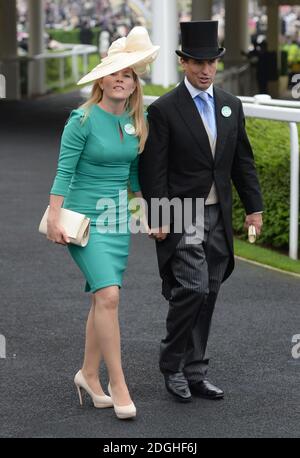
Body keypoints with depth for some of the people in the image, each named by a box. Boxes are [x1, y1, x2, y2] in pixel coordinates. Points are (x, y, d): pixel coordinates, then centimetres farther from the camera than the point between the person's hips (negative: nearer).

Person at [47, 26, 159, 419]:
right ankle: (118, 385, -13)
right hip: (85, 216, -6)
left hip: (119, 217, 6)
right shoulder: (83, 120, -12)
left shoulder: (136, 122, 6)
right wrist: (54, 219, -15)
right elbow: (64, 172, -11)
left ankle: (89, 375, 23)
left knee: (102, 299, 9)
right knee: (108, 295, -17)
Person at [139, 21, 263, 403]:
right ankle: (173, 366, 4)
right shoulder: (164, 110, -8)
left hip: (218, 218, 6)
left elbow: (242, 161, 14)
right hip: (181, 218, -5)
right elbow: (153, 169, -10)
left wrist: (254, 207, 9)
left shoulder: (231, 106, 9)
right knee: (193, 289, -14)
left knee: (207, 296, 7)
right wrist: (158, 219, -14)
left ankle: (194, 371, 16)